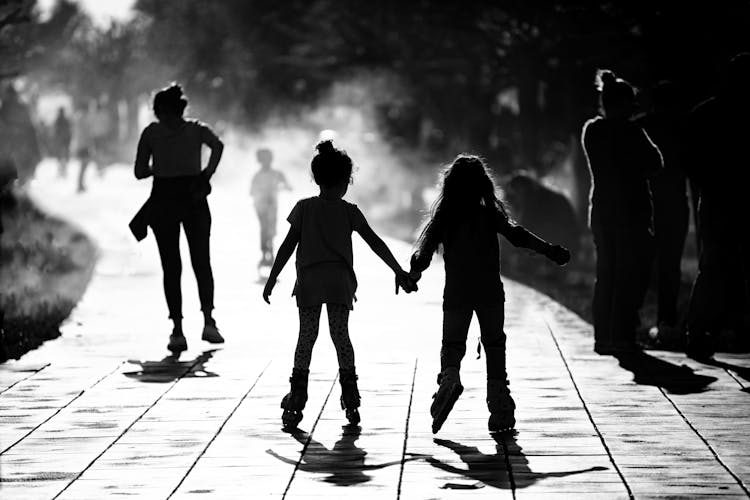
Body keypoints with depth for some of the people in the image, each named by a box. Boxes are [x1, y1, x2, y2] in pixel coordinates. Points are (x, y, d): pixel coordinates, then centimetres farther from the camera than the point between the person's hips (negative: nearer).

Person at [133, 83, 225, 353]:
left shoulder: (151, 132, 5)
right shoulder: (198, 130, 6)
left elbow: (140, 171, 2)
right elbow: (218, 146, -14)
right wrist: (208, 174, -6)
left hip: (163, 199, 0)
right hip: (194, 198, 0)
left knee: (171, 268, 4)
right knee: (202, 262, 8)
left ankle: (178, 331, -3)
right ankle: (208, 321, -9)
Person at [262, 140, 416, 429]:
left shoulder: (304, 208, 3)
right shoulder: (349, 211, 2)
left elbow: (288, 246, 1)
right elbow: (375, 243, 1)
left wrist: (272, 279, 7)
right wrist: (398, 271, 5)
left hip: (308, 280, 0)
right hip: (340, 280, 0)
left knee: (306, 337, 5)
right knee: (341, 335, 6)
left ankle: (296, 398, -1)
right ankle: (349, 395, -1)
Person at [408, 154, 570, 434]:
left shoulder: (444, 217, 2)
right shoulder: (490, 214, -1)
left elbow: (425, 250, 1)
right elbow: (517, 236, -11)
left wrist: (413, 274, 17)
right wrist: (550, 251, -10)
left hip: (456, 292, 1)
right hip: (490, 290, -1)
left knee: (452, 342, 9)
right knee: (494, 343, 8)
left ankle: (450, 376, -24)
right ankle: (500, 408, 2)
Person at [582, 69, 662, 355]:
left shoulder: (591, 130, 4)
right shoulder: (630, 132, -14)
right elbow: (654, 164, -6)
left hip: (601, 210, 6)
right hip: (631, 210, -6)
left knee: (606, 274, 12)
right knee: (631, 275, 0)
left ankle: (603, 337, 12)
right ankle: (621, 336, -3)